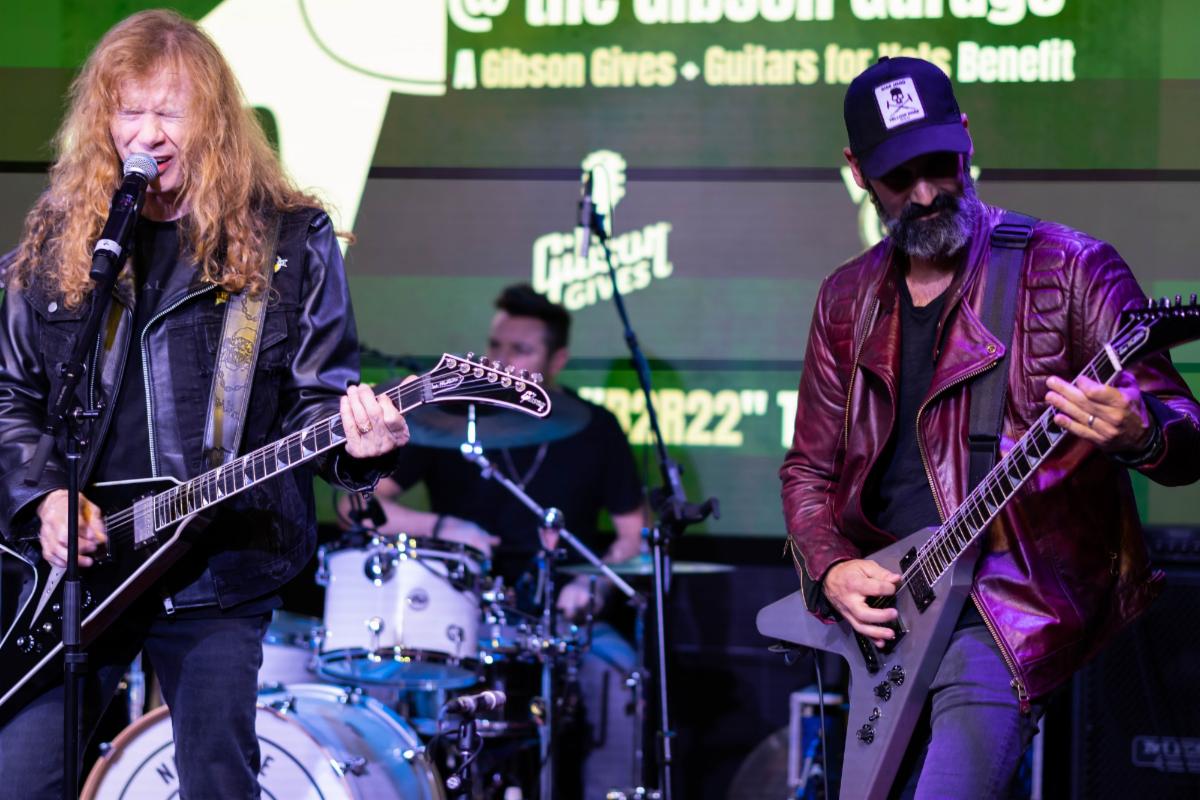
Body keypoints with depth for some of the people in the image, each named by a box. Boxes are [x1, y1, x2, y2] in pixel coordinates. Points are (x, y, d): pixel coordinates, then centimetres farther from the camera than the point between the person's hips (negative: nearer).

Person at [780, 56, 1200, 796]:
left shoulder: (1067, 268, -4)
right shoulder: (848, 301, 13)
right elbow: (810, 468, 18)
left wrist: (1138, 436, -32)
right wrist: (831, 572, -2)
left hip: (1018, 603, -6)